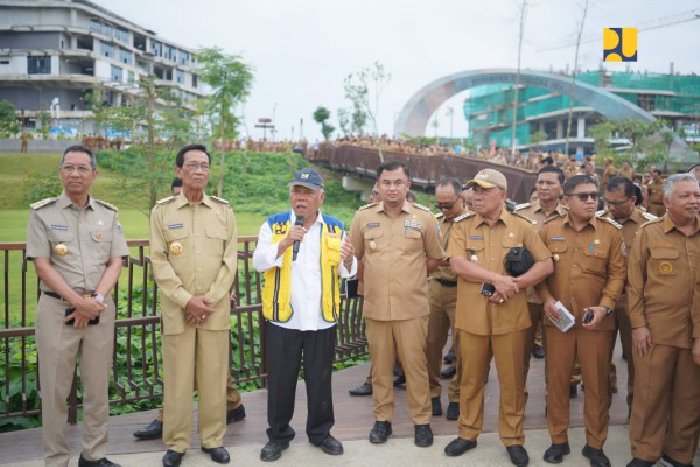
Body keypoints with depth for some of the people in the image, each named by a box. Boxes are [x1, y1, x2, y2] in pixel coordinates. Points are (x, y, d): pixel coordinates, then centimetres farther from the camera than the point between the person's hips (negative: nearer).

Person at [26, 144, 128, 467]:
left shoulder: (108, 214, 8)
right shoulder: (43, 212, 0)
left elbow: (115, 262, 4)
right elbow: (42, 265, -5)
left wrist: (97, 299, -11)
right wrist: (77, 301, -13)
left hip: (100, 310, 3)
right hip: (57, 309, -2)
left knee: (97, 386, 9)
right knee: (55, 389, 3)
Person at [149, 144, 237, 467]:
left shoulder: (223, 209, 5)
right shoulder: (162, 210, 1)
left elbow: (230, 260, 2)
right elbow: (159, 262, -3)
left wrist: (210, 299, -8)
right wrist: (187, 299, -11)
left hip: (216, 309, 1)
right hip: (177, 309, -1)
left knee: (214, 377, 7)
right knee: (177, 378, 4)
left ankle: (213, 440, 21)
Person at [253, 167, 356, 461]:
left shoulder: (335, 228, 5)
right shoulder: (273, 224, 0)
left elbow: (345, 272, 7)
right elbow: (258, 262, -12)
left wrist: (348, 261, -15)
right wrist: (284, 244, -25)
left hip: (322, 318, 1)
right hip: (282, 316, -1)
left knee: (320, 379, 12)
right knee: (280, 379, 9)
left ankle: (321, 432, 29)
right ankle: (278, 435, 24)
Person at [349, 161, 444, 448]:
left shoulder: (424, 217, -1)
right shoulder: (363, 217, 3)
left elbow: (435, 258, 9)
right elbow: (354, 255, 14)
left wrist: (411, 275, 5)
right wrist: (377, 274, 8)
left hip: (412, 307, -1)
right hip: (375, 306, 2)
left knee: (415, 365, 5)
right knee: (380, 365, 11)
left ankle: (421, 421, 19)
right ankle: (382, 419, 25)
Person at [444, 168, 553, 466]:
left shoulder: (521, 227, 4)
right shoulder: (462, 226, 3)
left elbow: (546, 264, 0)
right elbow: (457, 264, -11)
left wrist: (513, 286, -12)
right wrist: (498, 279, -17)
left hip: (510, 316, 0)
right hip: (472, 315, 0)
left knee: (512, 381, 8)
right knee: (471, 379, 12)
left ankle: (513, 438, 23)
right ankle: (468, 433, 27)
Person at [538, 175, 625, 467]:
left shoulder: (610, 231, 1)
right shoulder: (549, 230, 3)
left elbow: (617, 273, 0)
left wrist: (605, 306, -11)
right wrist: (546, 299, -8)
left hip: (596, 321, 0)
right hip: (558, 319, 1)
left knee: (597, 383, 7)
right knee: (557, 380, 8)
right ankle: (558, 440, 24)